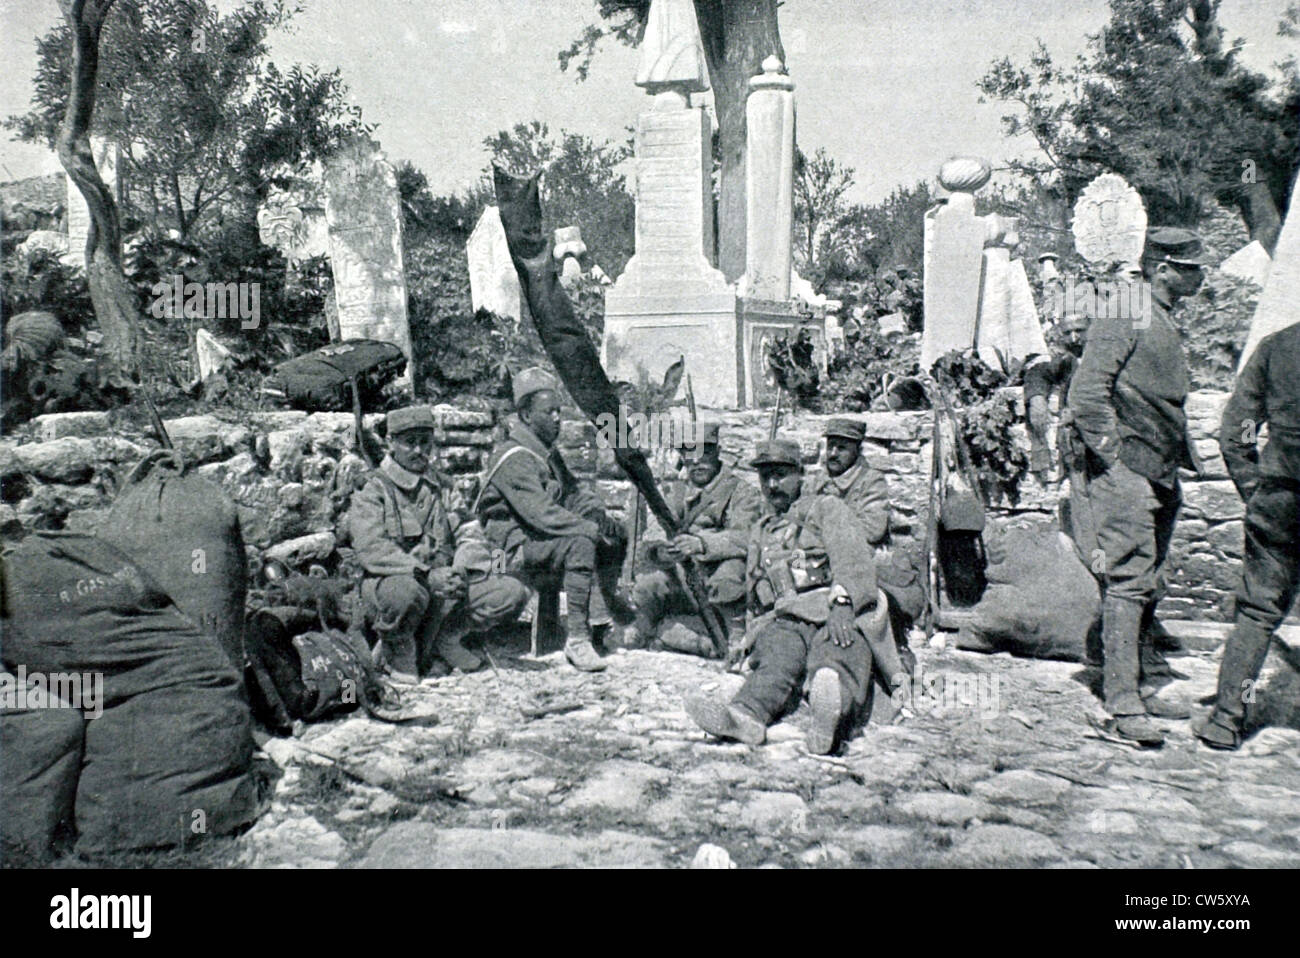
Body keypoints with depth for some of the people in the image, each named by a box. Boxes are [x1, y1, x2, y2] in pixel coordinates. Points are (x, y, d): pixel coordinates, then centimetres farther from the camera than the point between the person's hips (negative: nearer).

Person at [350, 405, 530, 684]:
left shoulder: (443, 487, 15)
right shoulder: (373, 491, -5)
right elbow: (371, 549, -19)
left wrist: (458, 571, -12)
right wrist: (429, 575, -29)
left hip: (444, 587, 5)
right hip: (389, 581, -5)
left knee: (513, 593, -11)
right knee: (407, 591, -41)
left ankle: (445, 636, 4)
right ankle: (398, 649, -8)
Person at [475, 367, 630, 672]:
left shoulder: (549, 453, 13)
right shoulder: (513, 458, -19)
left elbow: (573, 490, 18)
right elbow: (541, 514, -28)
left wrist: (599, 516, -2)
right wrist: (591, 528, -26)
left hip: (544, 539, 10)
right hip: (514, 550, -10)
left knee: (617, 534, 8)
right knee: (580, 543, -34)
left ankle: (612, 598, 33)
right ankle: (577, 640, -34)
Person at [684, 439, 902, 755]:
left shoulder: (825, 508, 17)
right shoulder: (760, 533, 34)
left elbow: (852, 558, -2)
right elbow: (754, 600, 35)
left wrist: (841, 603, -20)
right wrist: (746, 637, 16)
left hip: (837, 613, -3)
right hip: (782, 620, 3)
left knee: (836, 656, -39)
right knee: (776, 659, -33)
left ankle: (835, 697, -73)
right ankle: (746, 715, -62)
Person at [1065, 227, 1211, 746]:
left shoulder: (1163, 322, 18)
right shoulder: (1125, 314, -11)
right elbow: (1086, 394, -18)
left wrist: (1184, 455, 18)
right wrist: (1111, 454, -17)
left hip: (1159, 478, 10)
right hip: (1126, 475, -10)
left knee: (1144, 586, 13)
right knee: (1127, 582, -10)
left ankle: (1134, 688, 21)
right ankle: (1123, 704, -7)